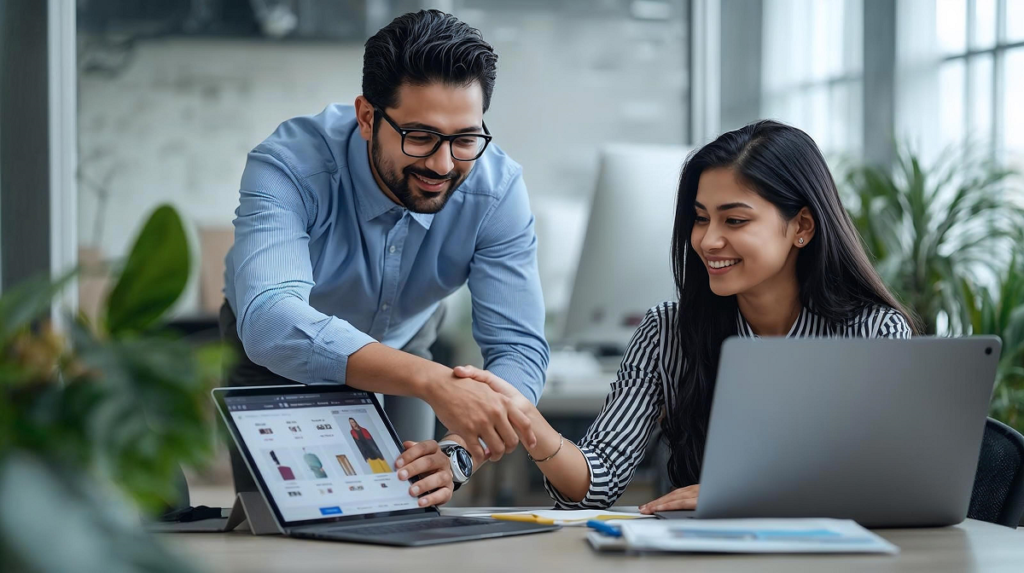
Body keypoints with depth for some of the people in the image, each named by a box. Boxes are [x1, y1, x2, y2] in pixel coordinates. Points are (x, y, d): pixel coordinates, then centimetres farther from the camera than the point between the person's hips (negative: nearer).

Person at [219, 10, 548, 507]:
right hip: (276, 356, -2)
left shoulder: (497, 189, -29)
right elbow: (271, 321, -53)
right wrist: (432, 382, -66)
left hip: (402, 347, 2)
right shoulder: (289, 166, -38)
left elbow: (519, 350, -29)